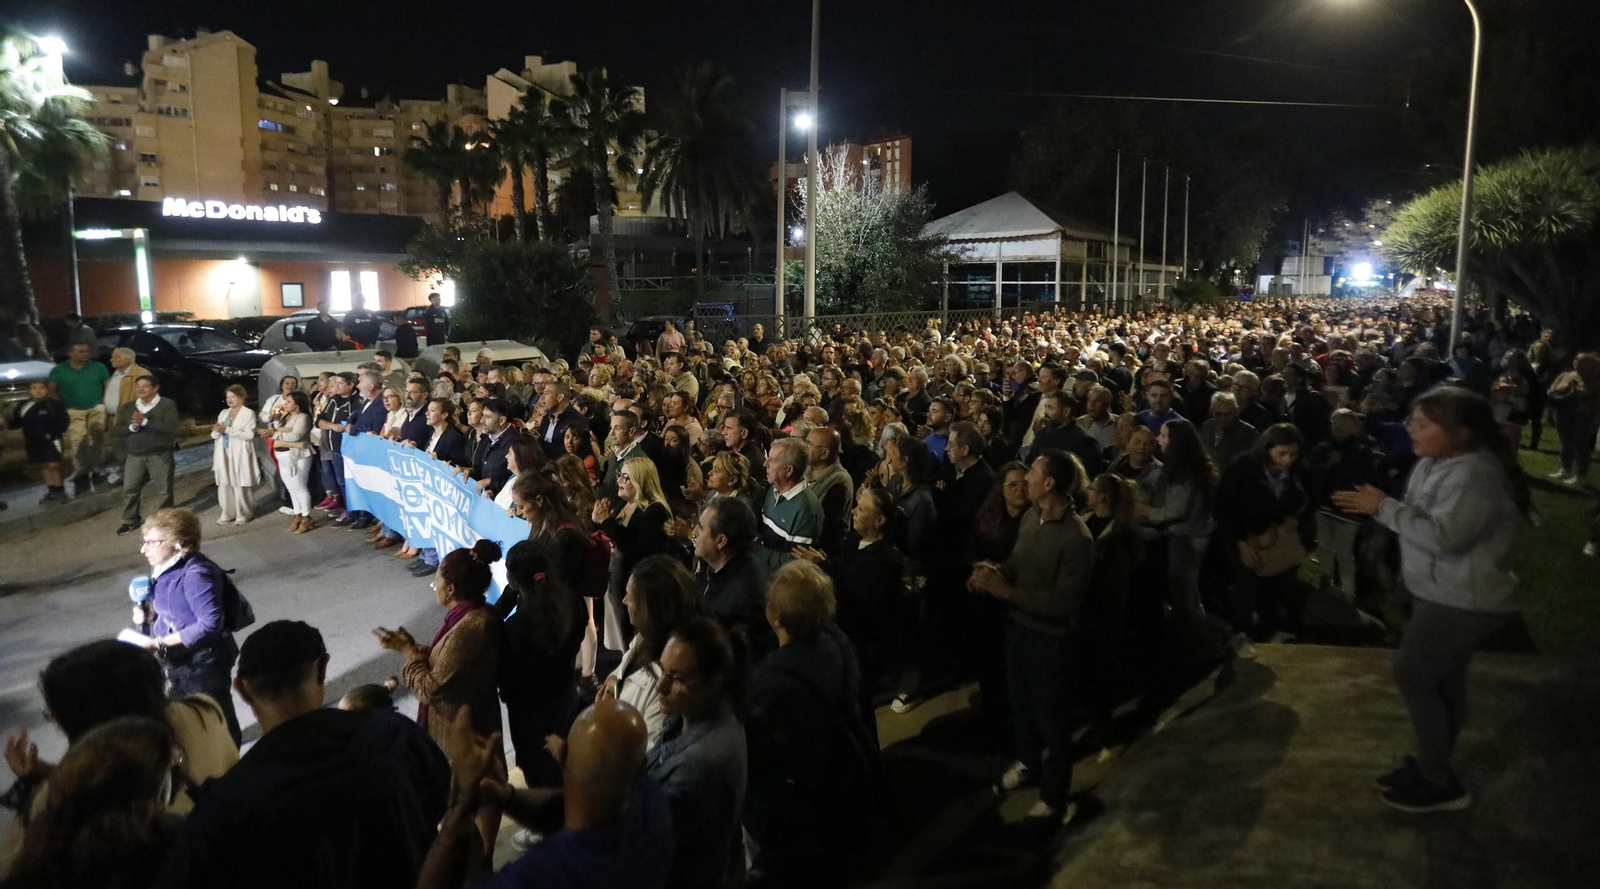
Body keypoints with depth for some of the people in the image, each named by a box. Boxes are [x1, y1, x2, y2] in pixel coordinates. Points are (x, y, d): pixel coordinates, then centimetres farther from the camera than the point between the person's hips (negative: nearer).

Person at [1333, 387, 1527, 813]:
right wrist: (1378, 506, -3)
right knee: (1442, 682, 19)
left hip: (1465, 601, -10)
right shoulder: (1434, 462, 4)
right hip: (1442, 594, 10)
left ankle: (1440, 783, 9)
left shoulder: (1475, 475, -26)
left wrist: (1384, 506, -27)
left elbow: (1444, 535, -33)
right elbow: (1418, 519, 13)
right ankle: (1430, 764, 33)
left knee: (1412, 675, -4)